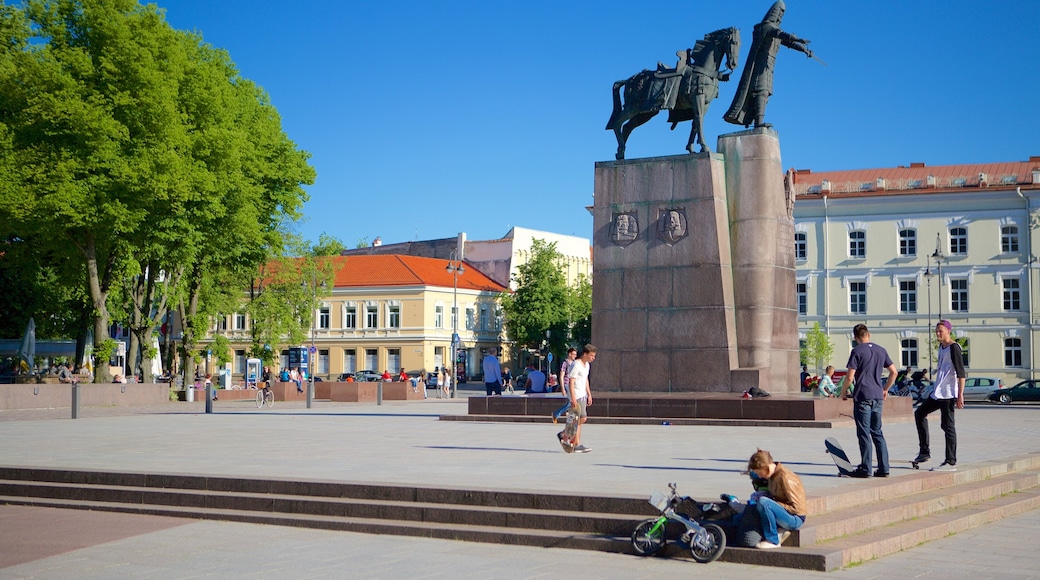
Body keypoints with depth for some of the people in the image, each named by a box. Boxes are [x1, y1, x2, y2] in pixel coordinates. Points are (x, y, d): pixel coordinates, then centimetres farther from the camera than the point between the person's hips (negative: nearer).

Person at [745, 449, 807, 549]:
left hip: (795, 519, -10)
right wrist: (762, 494, -1)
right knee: (755, 496, 12)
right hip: (785, 513, 10)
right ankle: (779, 530, 1)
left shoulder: (785, 478, -22)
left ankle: (772, 540, -17)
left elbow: (796, 508, -21)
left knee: (763, 502, -29)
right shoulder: (773, 475, 5)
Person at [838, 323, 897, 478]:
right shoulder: (881, 350, 11)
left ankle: (865, 469, 0)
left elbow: (850, 377, -12)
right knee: (877, 433, 12)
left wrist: (843, 391, 4)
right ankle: (883, 468, 10)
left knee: (864, 434, -1)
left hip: (862, 397, -6)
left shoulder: (857, 351, -7)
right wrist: (885, 389, 24)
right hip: (878, 396, 6)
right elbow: (894, 372, 14)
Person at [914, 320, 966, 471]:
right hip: (937, 392, 10)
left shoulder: (954, 348, -13)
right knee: (919, 413, 15)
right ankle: (925, 452, 18)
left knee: (947, 425, -6)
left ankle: (950, 462, -1)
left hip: (948, 394, -10)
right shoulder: (941, 347, 14)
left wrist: (960, 395, -21)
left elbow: (961, 373, -17)